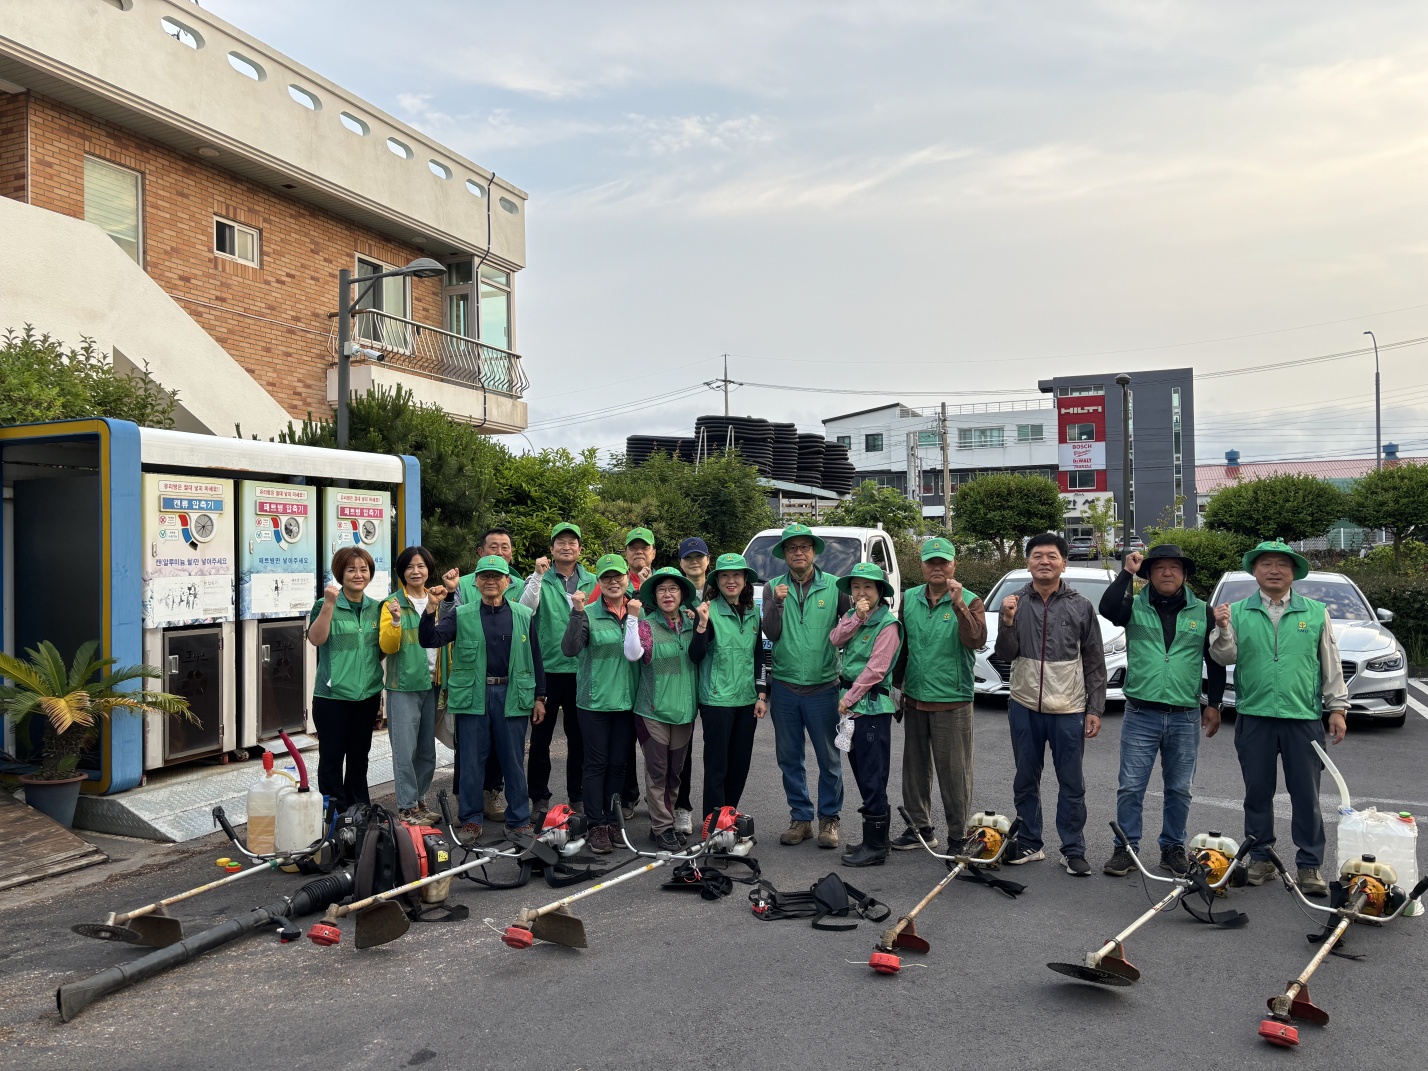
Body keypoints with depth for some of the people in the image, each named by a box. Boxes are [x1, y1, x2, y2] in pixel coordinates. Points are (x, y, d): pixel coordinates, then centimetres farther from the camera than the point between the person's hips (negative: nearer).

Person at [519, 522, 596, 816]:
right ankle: (539, 795, 20)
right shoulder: (540, 579, 1)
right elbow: (525, 609, -16)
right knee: (541, 736, 8)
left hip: (581, 670, 2)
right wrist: (538, 576, -21)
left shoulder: (592, 581, 8)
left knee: (579, 737, 10)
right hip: (546, 668, -2)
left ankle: (578, 796, 22)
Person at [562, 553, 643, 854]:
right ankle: (596, 825, 9)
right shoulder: (589, 614, -6)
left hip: (626, 701, 3)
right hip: (594, 701, -3)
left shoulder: (639, 612, 5)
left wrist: (635, 617, -8)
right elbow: (570, 649, -18)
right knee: (597, 763, 1)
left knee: (618, 763, 11)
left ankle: (611, 819, 23)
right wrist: (577, 613, -27)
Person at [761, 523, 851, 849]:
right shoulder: (773, 588, 4)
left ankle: (829, 818, 19)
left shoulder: (834, 587, -1)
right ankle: (801, 818, 24)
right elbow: (771, 634, -4)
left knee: (829, 758, 5)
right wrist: (777, 603, -17)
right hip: (784, 685, 2)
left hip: (823, 685, -2)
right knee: (789, 758, 11)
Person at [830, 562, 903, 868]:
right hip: (850, 702, 8)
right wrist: (857, 618, -13)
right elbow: (835, 640, -2)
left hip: (872, 705, -8)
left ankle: (876, 847, 1)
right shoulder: (851, 616, 14)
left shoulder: (888, 624, -10)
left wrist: (849, 699, -12)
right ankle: (875, 838, 24)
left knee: (873, 777, -5)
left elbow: (876, 668, -15)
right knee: (861, 773, 14)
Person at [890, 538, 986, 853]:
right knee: (916, 767, 14)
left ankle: (958, 836, 11)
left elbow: (976, 640, -21)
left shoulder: (969, 602, -5)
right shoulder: (908, 599, 6)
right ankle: (920, 826, 27)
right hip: (914, 699, 5)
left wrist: (958, 605, -29)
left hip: (952, 702, -4)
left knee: (954, 773, 1)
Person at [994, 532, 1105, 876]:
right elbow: (1006, 654, -3)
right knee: (1026, 780, 12)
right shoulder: (1016, 603, 1)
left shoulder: (1080, 606, -1)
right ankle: (1029, 844, 25)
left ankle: (1073, 850, 17)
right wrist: (1007, 622, -20)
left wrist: (1095, 709, -2)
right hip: (1025, 707, 2)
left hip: (1068, 709, -1)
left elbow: (1095, 663, 2)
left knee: (1071, 784, 6)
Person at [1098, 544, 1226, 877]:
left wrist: (1213, 704, 7)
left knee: (1179, 789, 11)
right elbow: (1107, 608, -20)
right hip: (1140, 714, -1)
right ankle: (1126, 849, 11)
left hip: (1185, 717, 2)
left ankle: (1173, 848, 24)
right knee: (1130, 787, 0)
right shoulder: (1135, 607, 3)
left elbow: (1215, 662, 11)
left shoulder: (1203, 613, 8)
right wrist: (1126, 573, -17)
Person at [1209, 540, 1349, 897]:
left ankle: (1310, 865, 12)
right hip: (1254, 717, 1)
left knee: (1306, 795, 4)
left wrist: (1337, 707, 5)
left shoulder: (1316, 613, 6)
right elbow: (1225, 657, -2)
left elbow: (1331, 666, 9)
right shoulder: (1238, 612, 5)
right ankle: (1261, 857, 20)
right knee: (1258, 792, 9)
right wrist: (1223, 630, -19)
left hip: (1304, 717, 0)